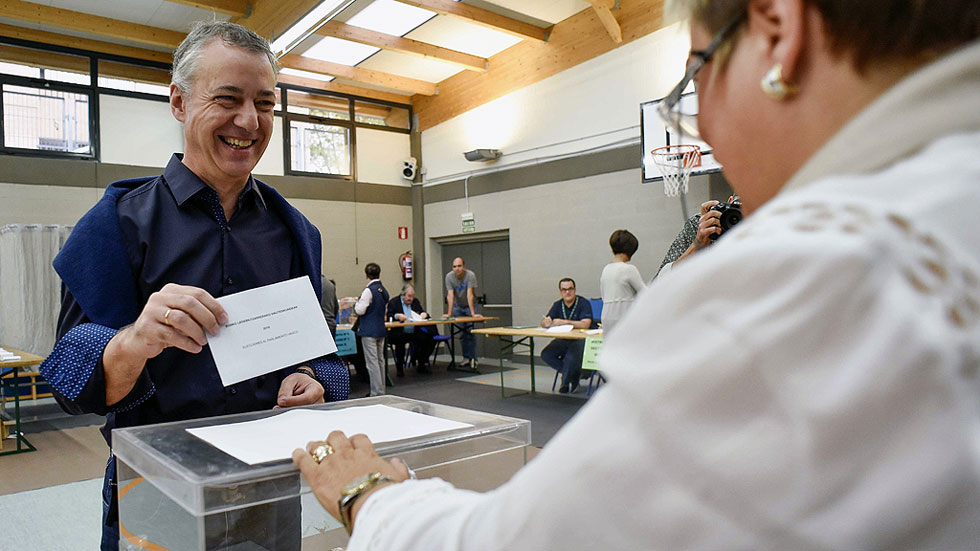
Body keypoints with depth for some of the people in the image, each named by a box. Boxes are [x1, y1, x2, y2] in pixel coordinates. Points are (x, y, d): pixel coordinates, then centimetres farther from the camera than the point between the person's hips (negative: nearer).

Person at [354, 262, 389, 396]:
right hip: (381, 329, 8)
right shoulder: (384, 290, 9)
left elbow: (360, 310, -17)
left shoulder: (368, 291, -16)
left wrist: (356, 304, 5)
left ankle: (376, 392, -4)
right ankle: (381, 389, 23)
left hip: (369, 330, -8)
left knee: (372, 361, -5)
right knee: (380, 359, 15)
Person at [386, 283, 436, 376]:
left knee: (427, 339, -23)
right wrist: (397, 316, -30)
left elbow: (423, 313, 15)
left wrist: (424, 314, -10)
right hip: (399, 333, -4)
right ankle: (400, 367, -17)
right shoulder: (393, 302, 1)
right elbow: (389, 318, -10)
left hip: (414, 332, 4)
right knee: (400, 341, -37)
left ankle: (421, 364, -3)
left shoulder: (415, 301, 17)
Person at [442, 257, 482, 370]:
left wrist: (473, 313, -34)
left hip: (469, 305, -2)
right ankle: (467, 358, 11)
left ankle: (472, 360, -7)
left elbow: (470, 295, -30)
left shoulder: (470, 275, -24)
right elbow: (450, 296, -22)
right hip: (457, 306, 2)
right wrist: (449, 313, -29)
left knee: (470, 332, -11)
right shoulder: (449, 277, -17)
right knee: (463, 333, 1)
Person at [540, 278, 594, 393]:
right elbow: (543, 323, 0)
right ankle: (575, 374, -1)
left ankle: (565, 383, -6)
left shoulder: (583, 303, -10)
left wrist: (564, 322, -27)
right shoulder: (558, 305, 6)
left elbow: (585, 324, -24)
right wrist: (546, 322, -25)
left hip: (581, 339, -6)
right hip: (564, 339, 6)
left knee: (571, 356, -35)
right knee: (546, 354, -18)